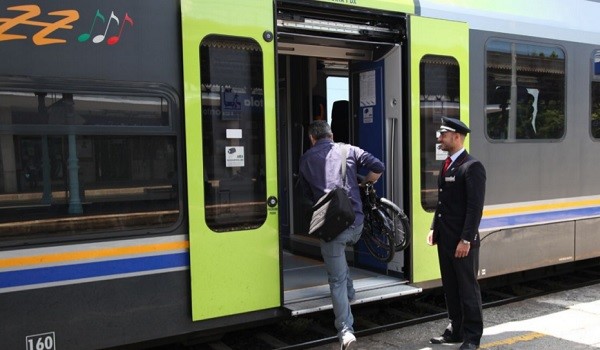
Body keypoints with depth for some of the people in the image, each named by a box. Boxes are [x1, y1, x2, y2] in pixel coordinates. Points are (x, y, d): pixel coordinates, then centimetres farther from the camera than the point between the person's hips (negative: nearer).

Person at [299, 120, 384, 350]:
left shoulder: (306, 159, 11)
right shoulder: (348, 150, 11)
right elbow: (378, 167, 4)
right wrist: (364, 184, 23)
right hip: (356, 221, 3)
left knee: (337, 279, 2)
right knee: (339, 256, 35)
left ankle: (345, 330, -6)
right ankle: (349, 293, 41)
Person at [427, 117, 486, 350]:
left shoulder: (472, 166, -13)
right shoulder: (447, 165, 14)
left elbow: (475, 207, -17)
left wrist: (466, 240, -20)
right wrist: (434, 229, 12)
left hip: (463, 241, -8)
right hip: (445, 239, 8)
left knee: (468, 289, 4)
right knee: (450, 288, 15)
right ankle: (456, 330, 27)